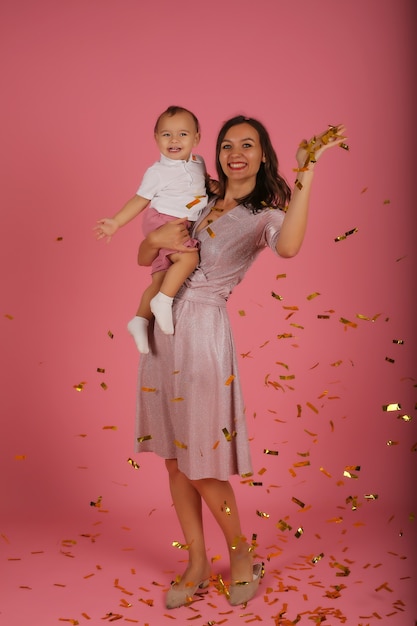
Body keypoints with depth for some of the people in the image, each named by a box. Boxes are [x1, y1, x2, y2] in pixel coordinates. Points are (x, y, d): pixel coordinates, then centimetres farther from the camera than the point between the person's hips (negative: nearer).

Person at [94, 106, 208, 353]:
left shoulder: (199, 163, 8)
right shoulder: (157, 172, -7)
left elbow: (203, 183, 29)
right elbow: (140, 200, 1)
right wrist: (116, 222, -4)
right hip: (162, 221, -6)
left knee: (161, 279, 2)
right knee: (189, 258, -28)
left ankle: (141, 319, 7)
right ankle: (163, 301, -18)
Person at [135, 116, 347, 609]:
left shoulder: (264, 215, -5)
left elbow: (288, 247, -32)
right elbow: (143, 258, 14)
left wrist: (305, 174, -35)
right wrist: (156, 239, -8)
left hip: (203, 332, -6)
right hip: (164, 328, 6)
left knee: (199, 461, 0)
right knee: (173, 455, 10)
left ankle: (241, 554, 25)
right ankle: (197, 565, 24)